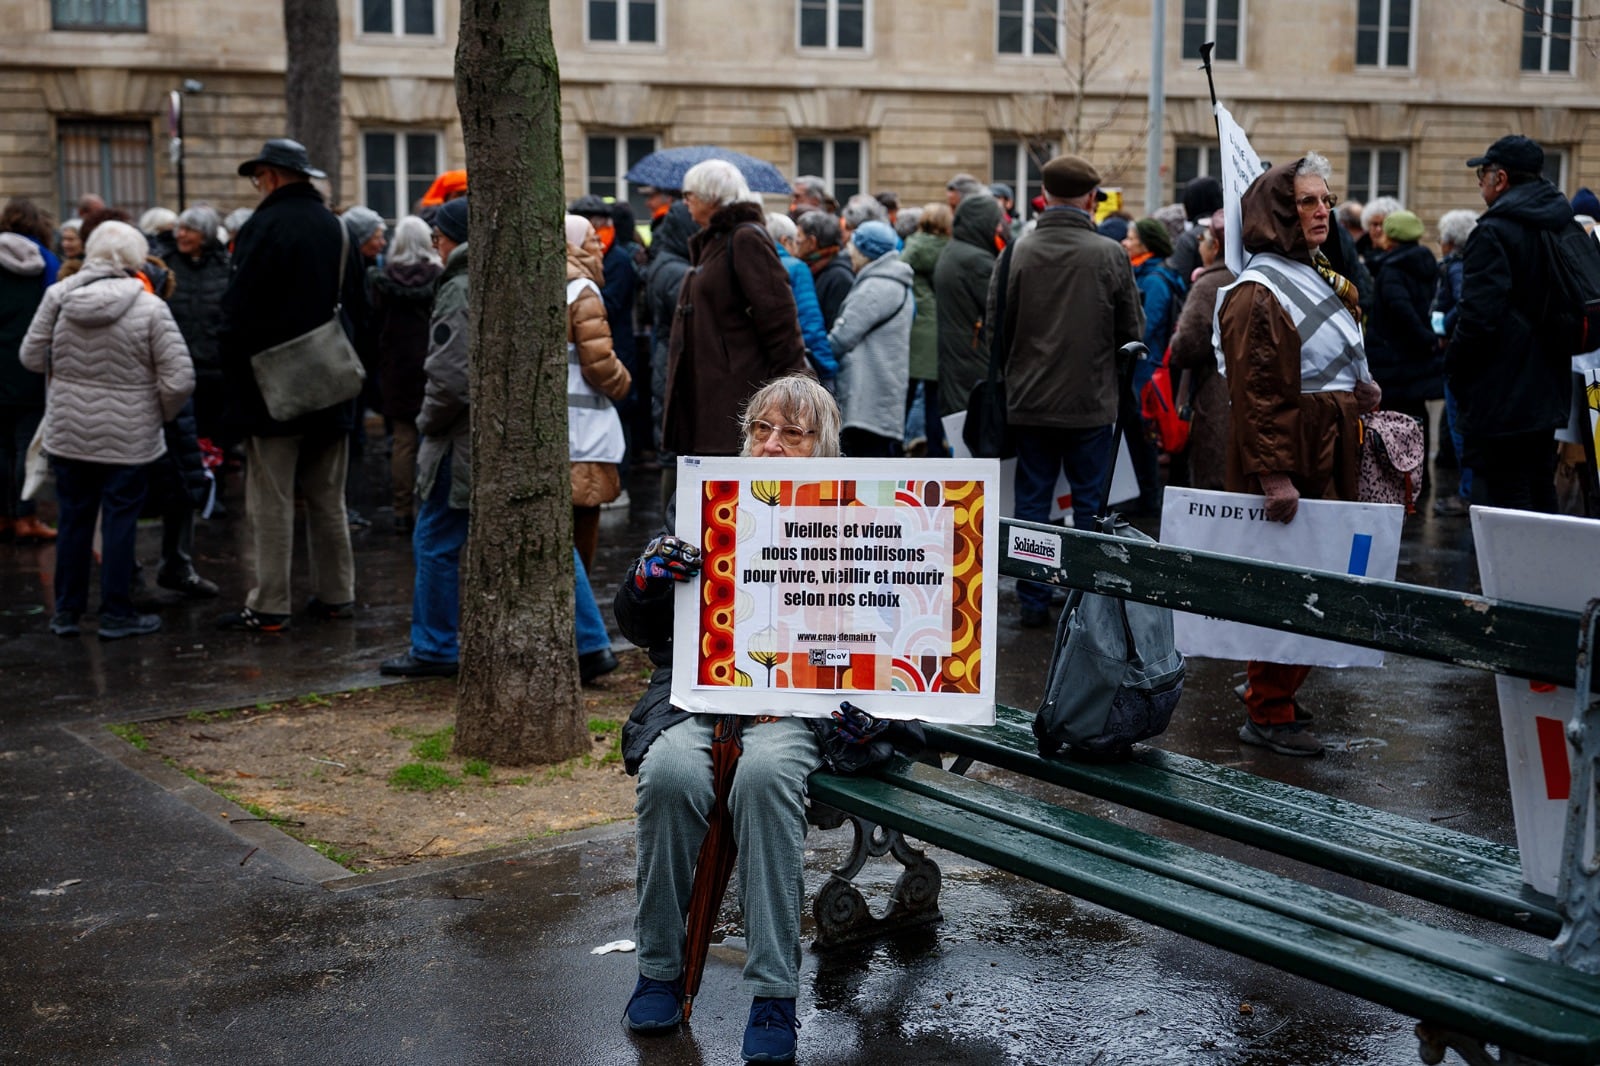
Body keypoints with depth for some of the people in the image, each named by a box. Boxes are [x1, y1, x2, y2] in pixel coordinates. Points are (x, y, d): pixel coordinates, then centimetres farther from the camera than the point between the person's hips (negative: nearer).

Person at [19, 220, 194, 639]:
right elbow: (179, 379, -15)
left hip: (68, 431, 3)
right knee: (120, 521, 7)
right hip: (127, 436, -3)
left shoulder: (58, 296, -6)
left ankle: (67, 612, 23)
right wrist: (160, 413, 3)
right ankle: (116, 615, 14)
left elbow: (32, 357, 2)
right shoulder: (149, 307, -14)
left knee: (74, 519, 14)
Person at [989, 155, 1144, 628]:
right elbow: (1133, 331, -2)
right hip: (1091, 402, -1)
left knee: (1032, 501, 10)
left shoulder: (1017, 253, -7)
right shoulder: (1110, 255, -10)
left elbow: (995, 325, -2)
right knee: (1091, 502, 10)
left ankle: (1033, 602, 15)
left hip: (1030, 400, 1)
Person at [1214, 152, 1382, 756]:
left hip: (1330, 453, 10)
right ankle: (1267, 715, 4)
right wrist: (1273, 474, -25)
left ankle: (1271, 686, 29)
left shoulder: (1321, 280, 17)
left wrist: (1360, 391, 10)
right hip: (1292, 455, -10)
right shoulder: (1257, 293, -14)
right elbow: (1254, 391, -20)